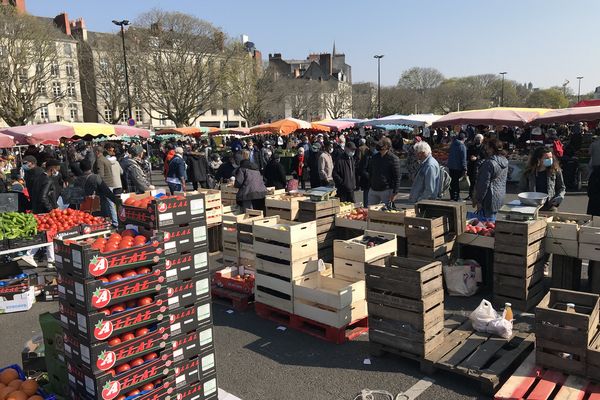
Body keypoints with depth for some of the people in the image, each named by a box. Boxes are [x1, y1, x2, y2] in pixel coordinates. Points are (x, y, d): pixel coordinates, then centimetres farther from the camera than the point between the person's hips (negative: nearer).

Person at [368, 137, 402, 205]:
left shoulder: (393, 159, -8)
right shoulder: (374, 157, 10)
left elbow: (397, 177, -10)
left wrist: (394, 193, -14)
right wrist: (370, 186, 13)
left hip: (386, 191, -5)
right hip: (373, 190, 5)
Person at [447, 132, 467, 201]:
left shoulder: (452, 144, 6)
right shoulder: (462, 146, -15)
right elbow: (463, 159, -16)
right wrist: (464, 169, -13)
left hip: (451, 166, 6)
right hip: (458, 167, -6)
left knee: (452, 181, 14)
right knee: (457, 182, 0)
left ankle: (452, 196, 21)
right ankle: (456, 197, 5)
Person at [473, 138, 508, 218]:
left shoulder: (489, 163, -22)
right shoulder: (505, 161, 8)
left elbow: (484, 184, -21)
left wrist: (478, 200, -15)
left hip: (490, 199, -9)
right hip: (500, 196, 9)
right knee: (493, 220, 19)